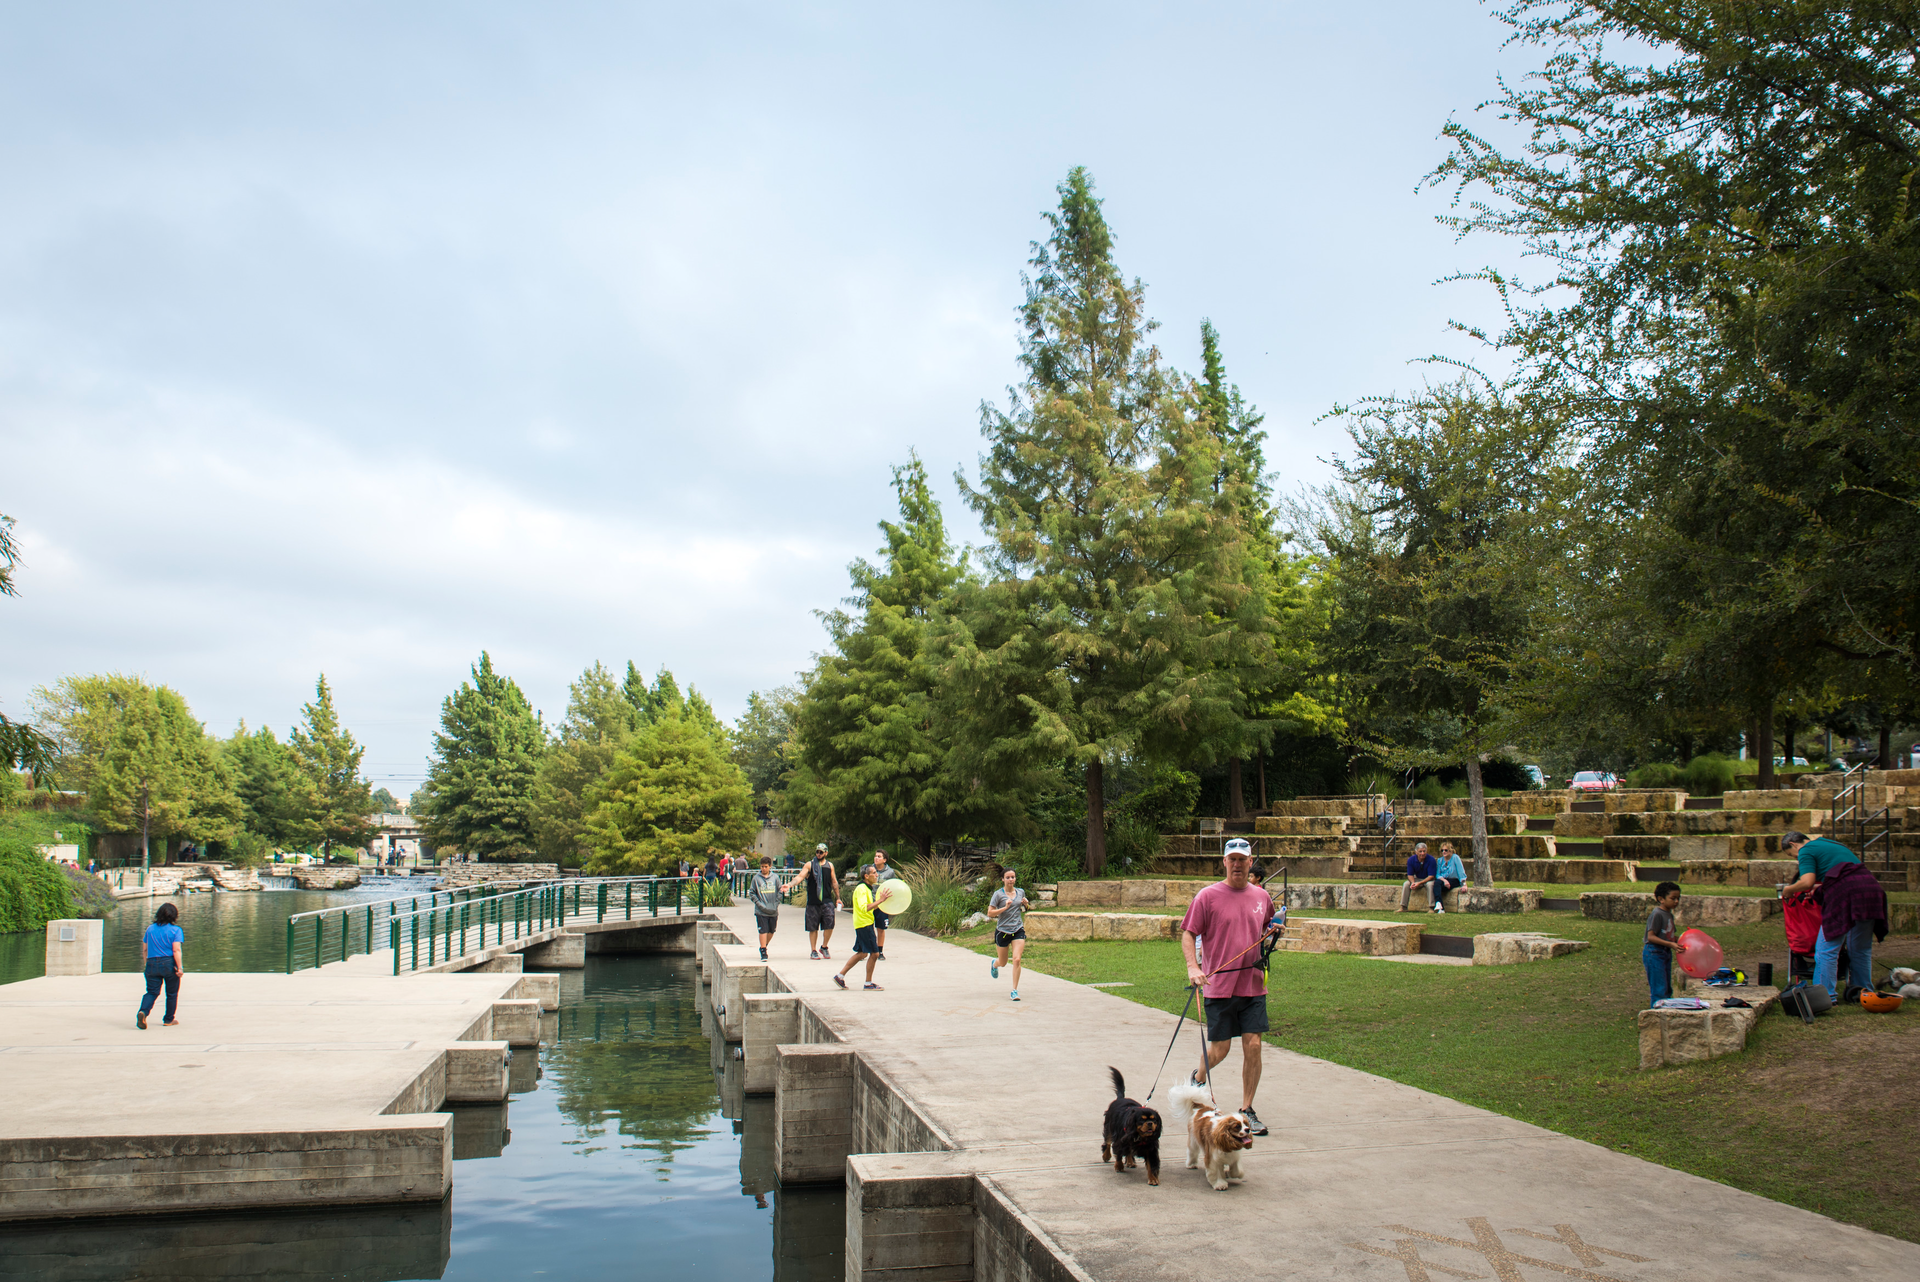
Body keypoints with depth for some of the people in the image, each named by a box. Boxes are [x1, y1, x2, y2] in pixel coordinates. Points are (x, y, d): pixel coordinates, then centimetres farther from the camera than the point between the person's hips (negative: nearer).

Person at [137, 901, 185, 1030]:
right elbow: (176, 950, -15)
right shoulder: (176, 930, -6)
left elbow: (145, 948, 13)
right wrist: (180, 968, -16)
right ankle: (169, 1020, 19)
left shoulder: (150, 929, 8)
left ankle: (143, 1011, -24)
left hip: (152, 964, 3)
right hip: (169, 965, -3)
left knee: (152, 992, 5)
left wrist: (147, 965, 26)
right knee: (172, 993, 12)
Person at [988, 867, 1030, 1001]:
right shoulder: (998, 894, -7)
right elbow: (990, 913, -10)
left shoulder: (1021, 892, 6)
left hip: (1018, 930, 2)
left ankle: (1015, 991, -4)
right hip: (1002, 931, -2)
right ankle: (994, 964, 51)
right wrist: (1005, 907, -21)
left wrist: (1025, 904, 2)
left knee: (1017, 959, -14)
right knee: (1003, 963, 12)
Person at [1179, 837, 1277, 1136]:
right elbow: (1188, 933, -3)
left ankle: (1247, 1110, 10)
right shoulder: (1208, 896, -4)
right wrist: (1193, 966, -17)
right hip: (1218, 986, -3)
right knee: (1219, 1049, 2)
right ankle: (1198, 1079, 35)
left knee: (1253, 1045, -3)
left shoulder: (1262, 897, 9)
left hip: (1253, 985, 3)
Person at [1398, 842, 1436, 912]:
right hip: (1417, 879, 3)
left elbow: (1431, 876, -20)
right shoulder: (1411, 859, -11)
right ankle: (1403, 907, -17)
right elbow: (1410, 875, -5)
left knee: (1430, 884, -36)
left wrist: (1419, 883, -32)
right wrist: (1413, 882, -29)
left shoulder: (1431, 859, -21)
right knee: (1406, 884, -21)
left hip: (1428, 880, -3)